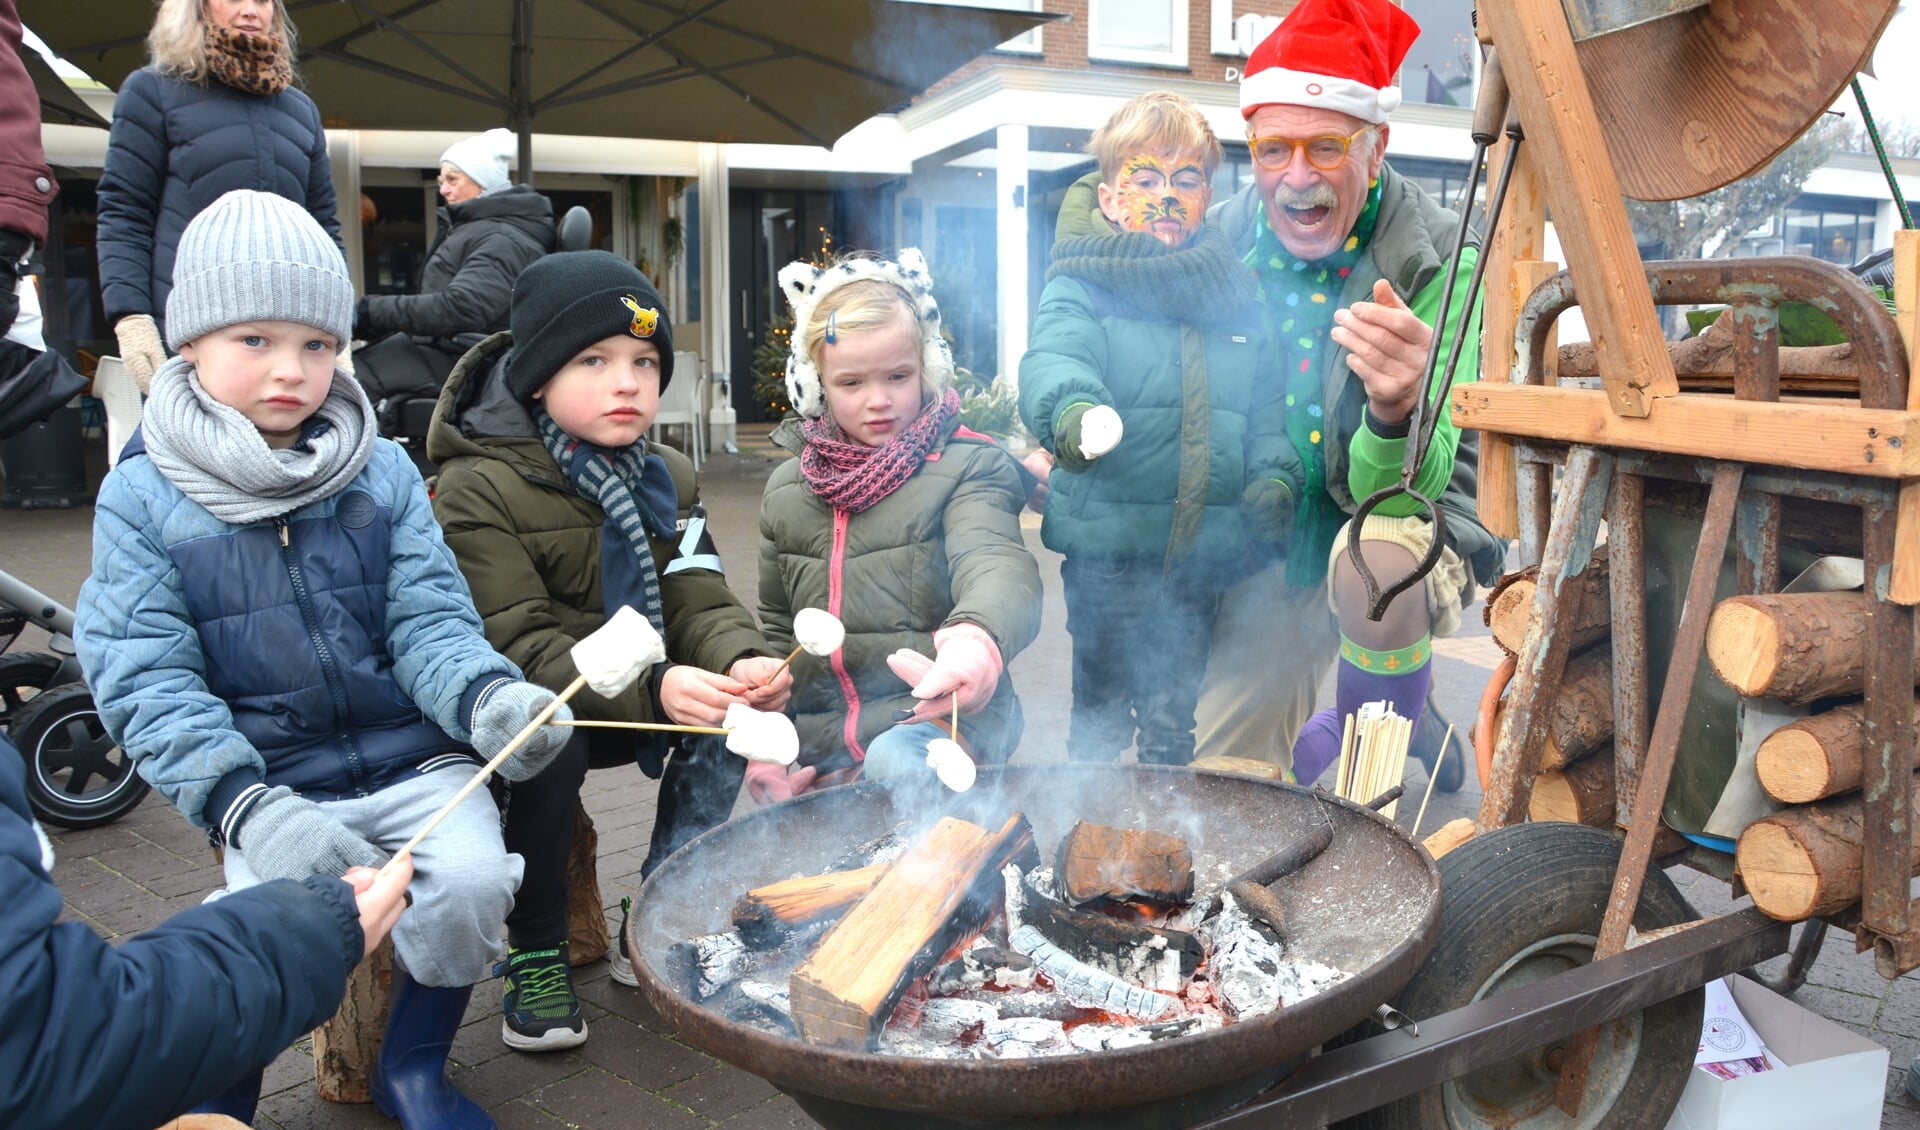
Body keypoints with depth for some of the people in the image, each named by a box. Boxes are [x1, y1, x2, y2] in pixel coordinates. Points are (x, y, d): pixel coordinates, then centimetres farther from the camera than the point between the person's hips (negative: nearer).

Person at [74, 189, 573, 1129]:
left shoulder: (383, 472, 3)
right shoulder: (142, 498, -1)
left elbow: (430, 621, -1)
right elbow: (147, 683, -7)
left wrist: (490, 698, -24)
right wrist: (250, 809, -21)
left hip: (414, 762, 2)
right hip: (273, 786, -1)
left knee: (471, 882, -21)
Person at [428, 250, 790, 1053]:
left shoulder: (668, 478, 2)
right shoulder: (478, 489, -17)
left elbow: (701, 603, -6)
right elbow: (517, 645, -25)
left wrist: (743, 661, -31)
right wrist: (652, 687, -40)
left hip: (636, 701, 6)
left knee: (741, 695, -19)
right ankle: (535, 953, -13)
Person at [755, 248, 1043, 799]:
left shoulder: (968, 467, -4)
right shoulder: (787, 488, 12)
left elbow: (999, 568, -24)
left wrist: (978, 636, -48)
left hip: (938, 712, -5)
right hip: (822, 734, 5)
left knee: (898, 765, -34)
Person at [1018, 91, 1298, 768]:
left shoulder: (1236, 291, 11)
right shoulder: (1081, 281, -4)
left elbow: (1266, 405, 11)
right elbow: (1055, 357, -24)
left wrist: (1274, 474, -7)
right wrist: (1071, 409, -46)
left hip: (1204, 553, 4)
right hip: (1106, 544, -4)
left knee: (1174, 720, 18)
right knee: (1101, 717, 7)